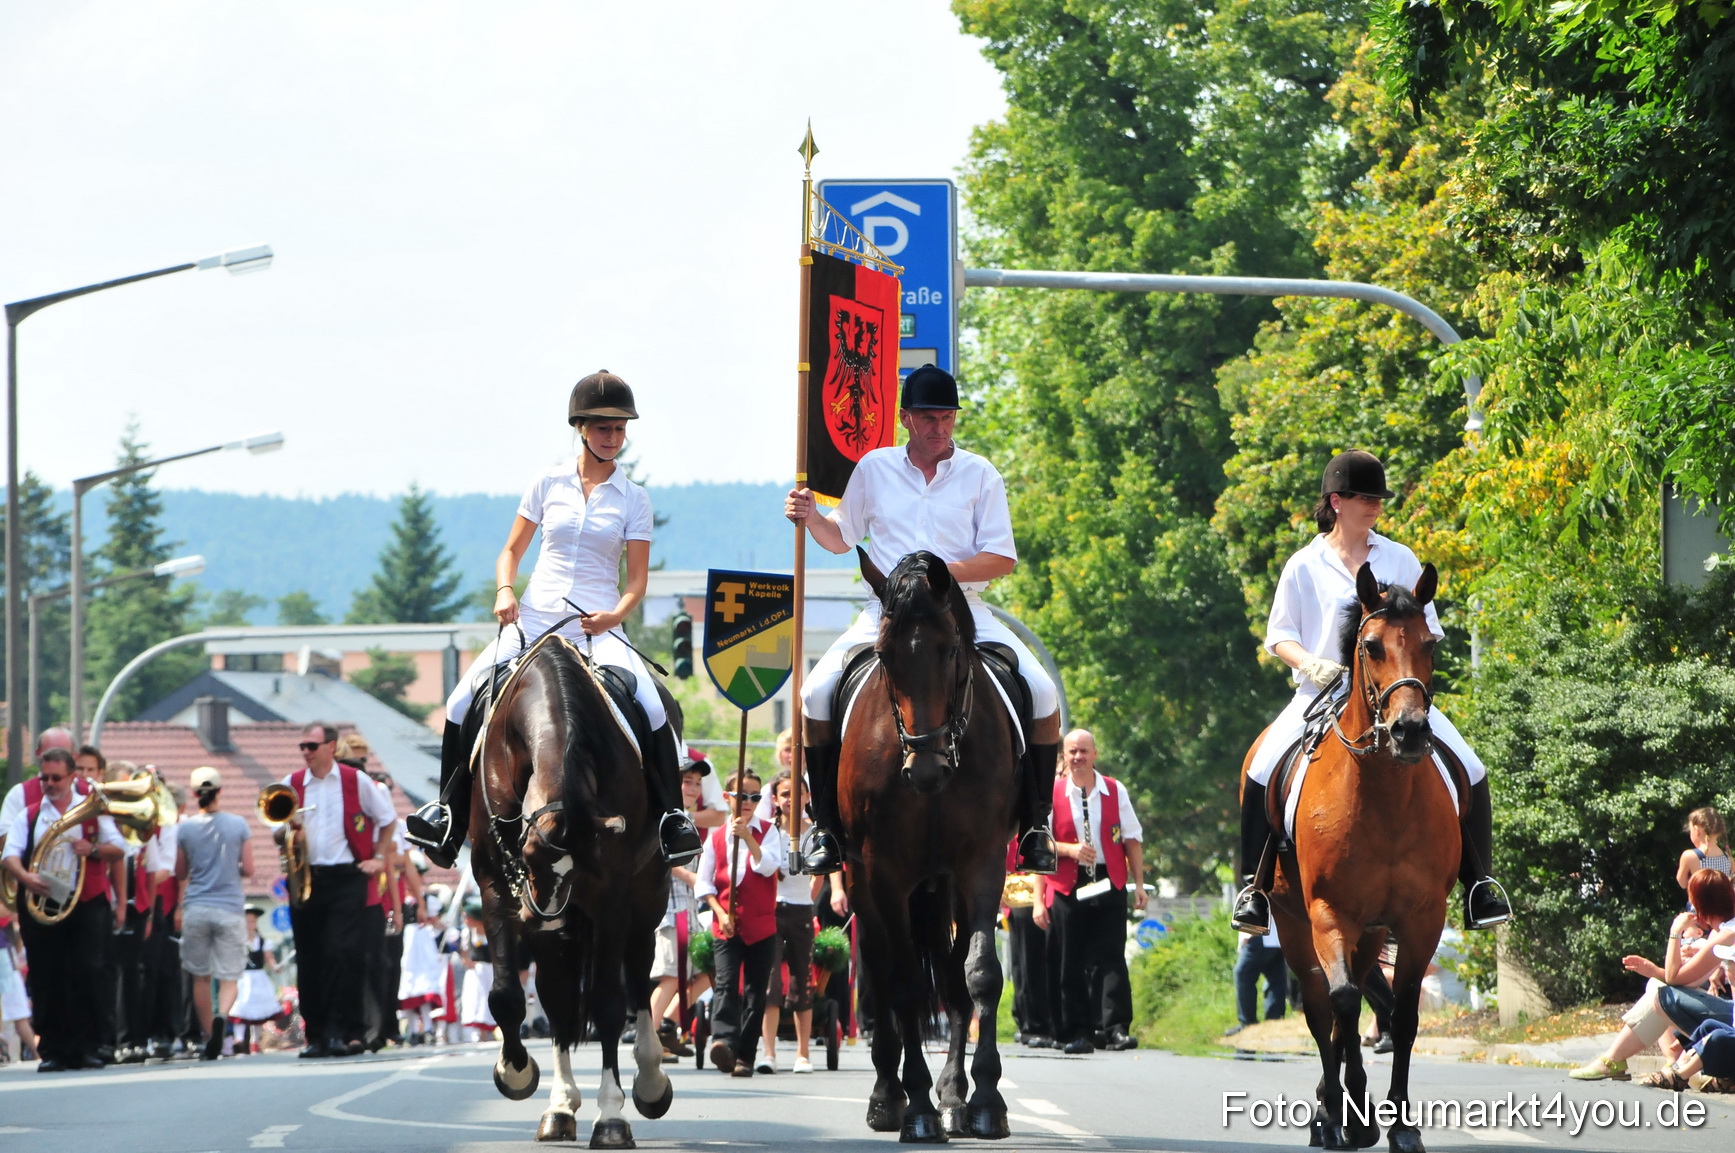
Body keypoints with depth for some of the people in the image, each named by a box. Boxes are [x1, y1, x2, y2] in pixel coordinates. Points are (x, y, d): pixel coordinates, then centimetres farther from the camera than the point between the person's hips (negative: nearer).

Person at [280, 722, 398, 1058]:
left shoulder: (356, 781, 2)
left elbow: (387, 819, 14)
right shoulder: (291, 785, 9)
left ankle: (340, 1031, -13)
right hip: (305, 880, 3)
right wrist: (287, 831, -8)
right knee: (309, 960, 3)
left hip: (346, 879, -3)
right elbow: (277, 833, 14)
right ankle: (316, 1034, 9)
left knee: (343, 955, -14)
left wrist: (379, 858, 8)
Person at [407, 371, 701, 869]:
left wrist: (614, 615, -16)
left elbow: (637, 580, 3)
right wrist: (505, 592, -6)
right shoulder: (549, 483, 8)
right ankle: (449, 809, 7)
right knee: (462, 702, -12)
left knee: (651, 707, -26)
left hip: (599, 625, -2)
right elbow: (511, 551, 14)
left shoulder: (633, 498, 5)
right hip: (534, 620, 2)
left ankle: (672, 815, -12)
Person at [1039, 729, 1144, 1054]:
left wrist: (1139, 884, 5)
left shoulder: (1116, 791, 8)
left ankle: (1114, 1028, -8)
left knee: (1110, 957, -6)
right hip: (1067, 888, 0)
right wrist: (1069, 849, -13)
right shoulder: (1053, 794, 5)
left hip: (1109, 884, 0)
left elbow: (1132, 839, 9)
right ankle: (1076, 1033, 2)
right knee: (1070, 965, -1)